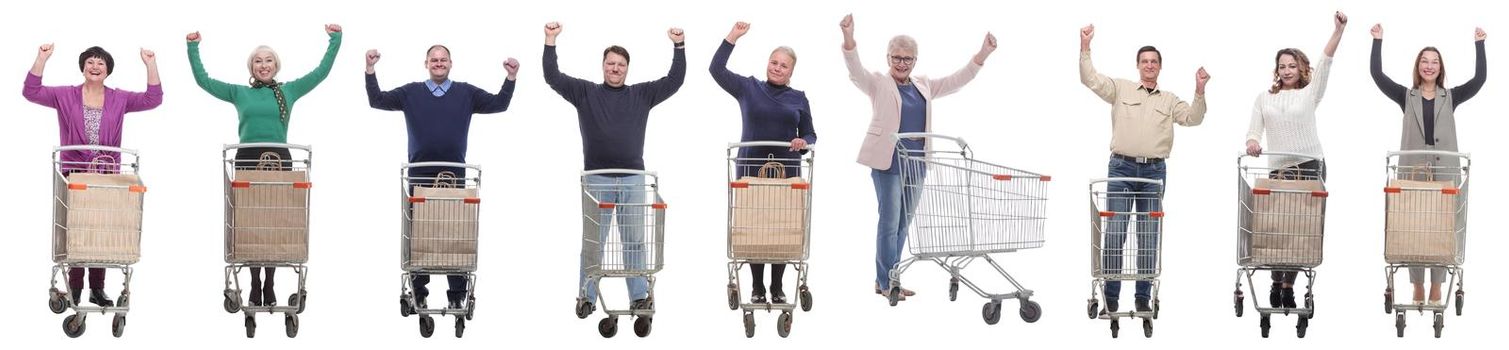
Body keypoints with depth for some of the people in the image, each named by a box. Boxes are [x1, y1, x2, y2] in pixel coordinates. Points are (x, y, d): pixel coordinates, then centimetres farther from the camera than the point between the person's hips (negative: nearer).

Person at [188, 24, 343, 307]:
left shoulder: (288, 91, 10)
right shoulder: (239, 93, 10)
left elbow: (321, 72, 10)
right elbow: (203, 80, 11)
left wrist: (335, 41, 7)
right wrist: (193, 48, 7)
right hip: (247, 161, 0)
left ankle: (269, 287, 6)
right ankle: (255, 286, 6)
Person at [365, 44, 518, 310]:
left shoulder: (466, 93, 9)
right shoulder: (410, 93, 7)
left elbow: (499, 104, 9)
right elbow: (377, 101, 6)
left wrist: (511, 78, -4)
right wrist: (370, 71, -4)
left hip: (454, 176, 0)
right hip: (420, 175, 0)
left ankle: (457, 295, 4)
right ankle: (418, 292, 11)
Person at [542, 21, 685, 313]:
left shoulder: (642, 95, 9)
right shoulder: (585, 92, 6)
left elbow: (674, 81, 5)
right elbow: (553, 78, -1)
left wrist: (679, 47, -4)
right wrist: (550, 42, -9)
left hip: (633, 179, 1)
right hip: (597, 179, -1)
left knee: (634, 240, 4)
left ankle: (639, 297, 8)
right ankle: (587, 297, 6)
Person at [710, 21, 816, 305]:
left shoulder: (798, 98, 8)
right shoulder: (748, 88, 5)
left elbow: (810, 135, 10)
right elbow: (716, 69, -4)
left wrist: (803, 142, -14)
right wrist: (733, 37, -9)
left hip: (787, 169, 1)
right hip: (751, 167, -1)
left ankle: (777, 288, 10)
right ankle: (757, 288, 8)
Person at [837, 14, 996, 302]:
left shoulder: (924, 86, 15)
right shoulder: (878, 84, -1)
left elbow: (956, 81, 15)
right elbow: (855, 71, -17)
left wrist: (983, 54, 4)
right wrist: (848, 38, -35)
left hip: (915, 164, 6)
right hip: (888, 163, -6)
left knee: (902, 224, 9)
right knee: (889, 221, -6)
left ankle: (887, 280, 16)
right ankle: (886, 282, -1)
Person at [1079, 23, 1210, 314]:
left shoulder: (1169, 101, 16)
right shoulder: (1121, 89, 10)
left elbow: (1192, 118, 3)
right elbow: (1090, 80, 0)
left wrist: (1199, 91, -12)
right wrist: (1085, 48, -10)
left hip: (1154, 172, 2)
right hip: (1122, 169, -2)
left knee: (1149, 237, 2)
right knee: (1114, 233, -7)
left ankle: (1143, 298, 8)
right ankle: (1110, 297, -1)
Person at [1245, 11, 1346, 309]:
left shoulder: (1310, 94, 6)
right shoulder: (1264, 98, 13)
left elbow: (1325, 62, -6)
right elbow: (1254, 130, 7)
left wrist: (1339, 29, -18)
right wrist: (1252, 142, -18)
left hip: (1310, 167, -1)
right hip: (1278, 170, 1)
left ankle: (1288, 287, 6)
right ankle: (1277, 285, 14)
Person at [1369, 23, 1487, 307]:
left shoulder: (1450, 97, 8)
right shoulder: (1406, 97, 7)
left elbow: (1479, 79, -1)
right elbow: (1377, 74, -2)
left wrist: (1479, 45, -4)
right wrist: (1377, 41, -4)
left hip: (1444, 172, 0)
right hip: (1412, 171, 0)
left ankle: (1436, 289, 9)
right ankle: (1418, 289, 9)